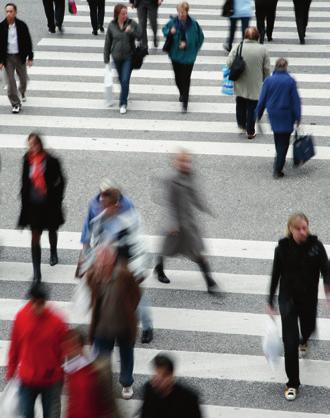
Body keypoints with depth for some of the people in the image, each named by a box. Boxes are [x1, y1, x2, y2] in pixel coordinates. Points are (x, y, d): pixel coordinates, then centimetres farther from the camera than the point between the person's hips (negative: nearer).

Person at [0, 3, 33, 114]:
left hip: (20, 56, 1)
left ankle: (22, 92, 49)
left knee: (23, 78, 16)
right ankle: (15, 104, 8)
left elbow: (28, 41, -1)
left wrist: (30, 57, -2)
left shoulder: (21, 25, -8)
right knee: (10, 82, -2)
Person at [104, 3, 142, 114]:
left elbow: (140, 35, -8)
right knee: (121, 80, 16)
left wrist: (131, 31, -26)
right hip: (116, 57, 2)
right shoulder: (112, 25, -5)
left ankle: (123, 103, -1)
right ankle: (124, 96, 40)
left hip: (128, 57, -2)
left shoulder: (132, 23, -8)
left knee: (125, 80, -9)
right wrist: (106, 59, 3)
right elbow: (108, 43, 2)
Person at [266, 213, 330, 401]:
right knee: (290, 342, -10)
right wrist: (271, 303, 4)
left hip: (309, 299, 2)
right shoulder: (283, 248, -10)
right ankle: (293, 384, -1)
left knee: (308, 328, 27)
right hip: (288, 299, -2)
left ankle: (304, 340, 67)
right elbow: (275, 276, -1)